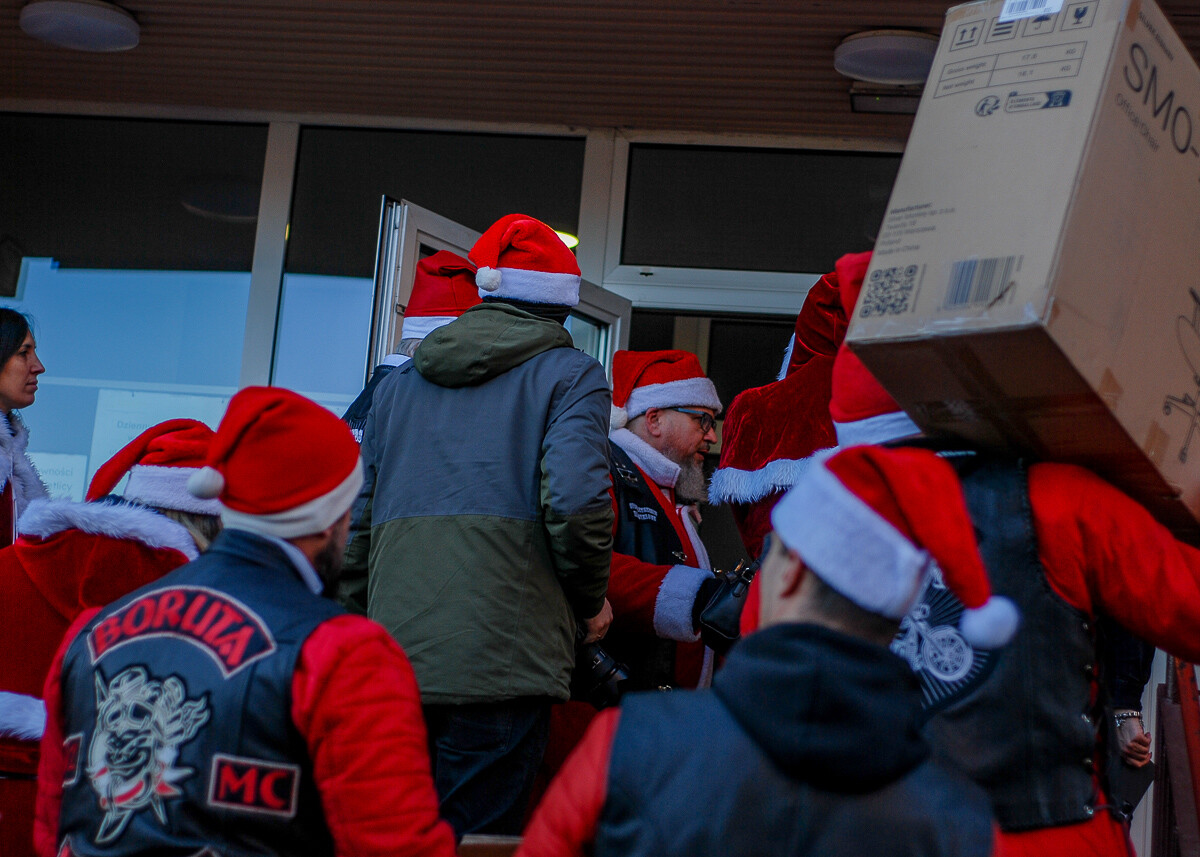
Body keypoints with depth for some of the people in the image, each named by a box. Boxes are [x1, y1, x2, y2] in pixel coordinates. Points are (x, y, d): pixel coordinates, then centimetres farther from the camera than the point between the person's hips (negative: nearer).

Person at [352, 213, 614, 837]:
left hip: (394, 657, 5)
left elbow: (357, 512, 18)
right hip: (501, 662, -5)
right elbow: (574, 499, -12)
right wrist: (592, 602, 3)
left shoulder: (399, 382, 19)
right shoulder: (571, 374, 3)